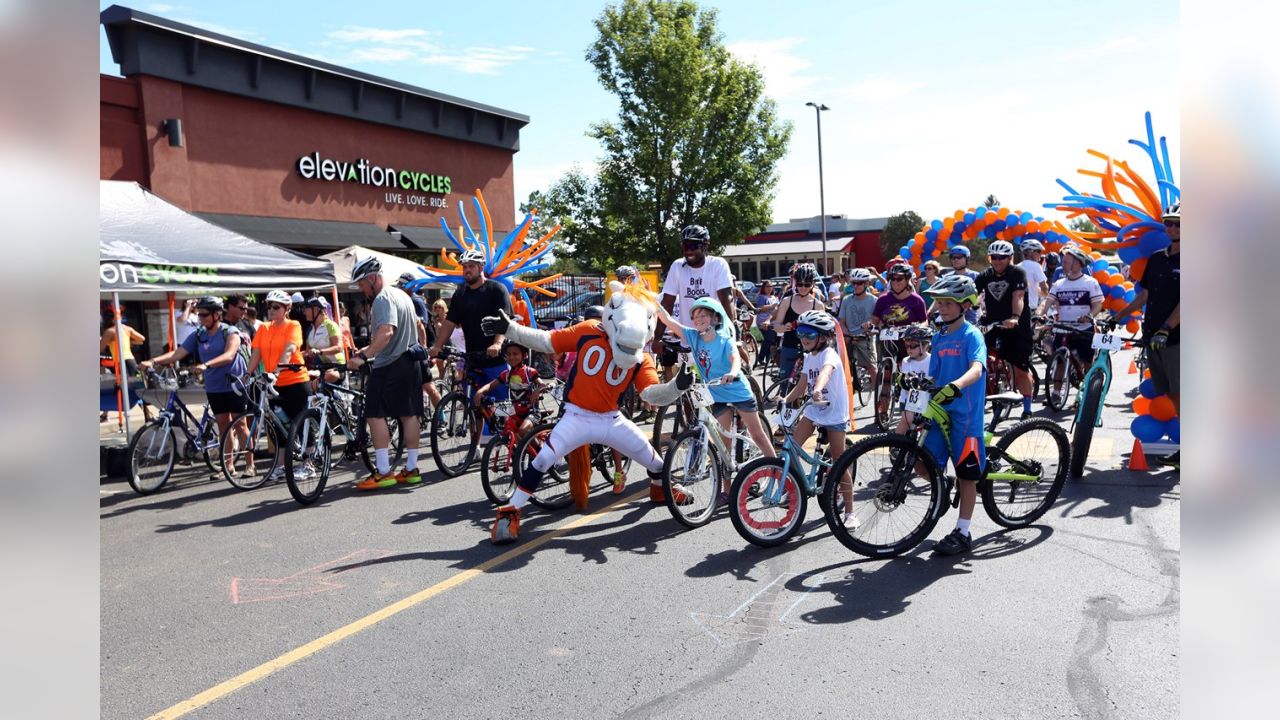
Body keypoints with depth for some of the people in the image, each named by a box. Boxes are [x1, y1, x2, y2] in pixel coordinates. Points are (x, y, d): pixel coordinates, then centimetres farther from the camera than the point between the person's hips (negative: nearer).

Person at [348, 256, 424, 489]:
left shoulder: (383, 299, -14)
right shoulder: (401, 295, 16)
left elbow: (386, 332, -29)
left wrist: (363, 356, -35)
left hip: (389, 365, -9)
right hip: (410, 361, 10)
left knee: (375, 415, -5)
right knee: (409, 414, 9)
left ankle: (383, 473, -6)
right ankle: (411, 469, 13)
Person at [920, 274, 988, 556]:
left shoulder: (971, 335, -10)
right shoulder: (938, 337, 11)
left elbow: (977, 370, -27)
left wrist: (954, 387, -43)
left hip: (966, 413, -6)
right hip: (941, 409, 6)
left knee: (966, 475, 4)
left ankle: (963, 533, 15)